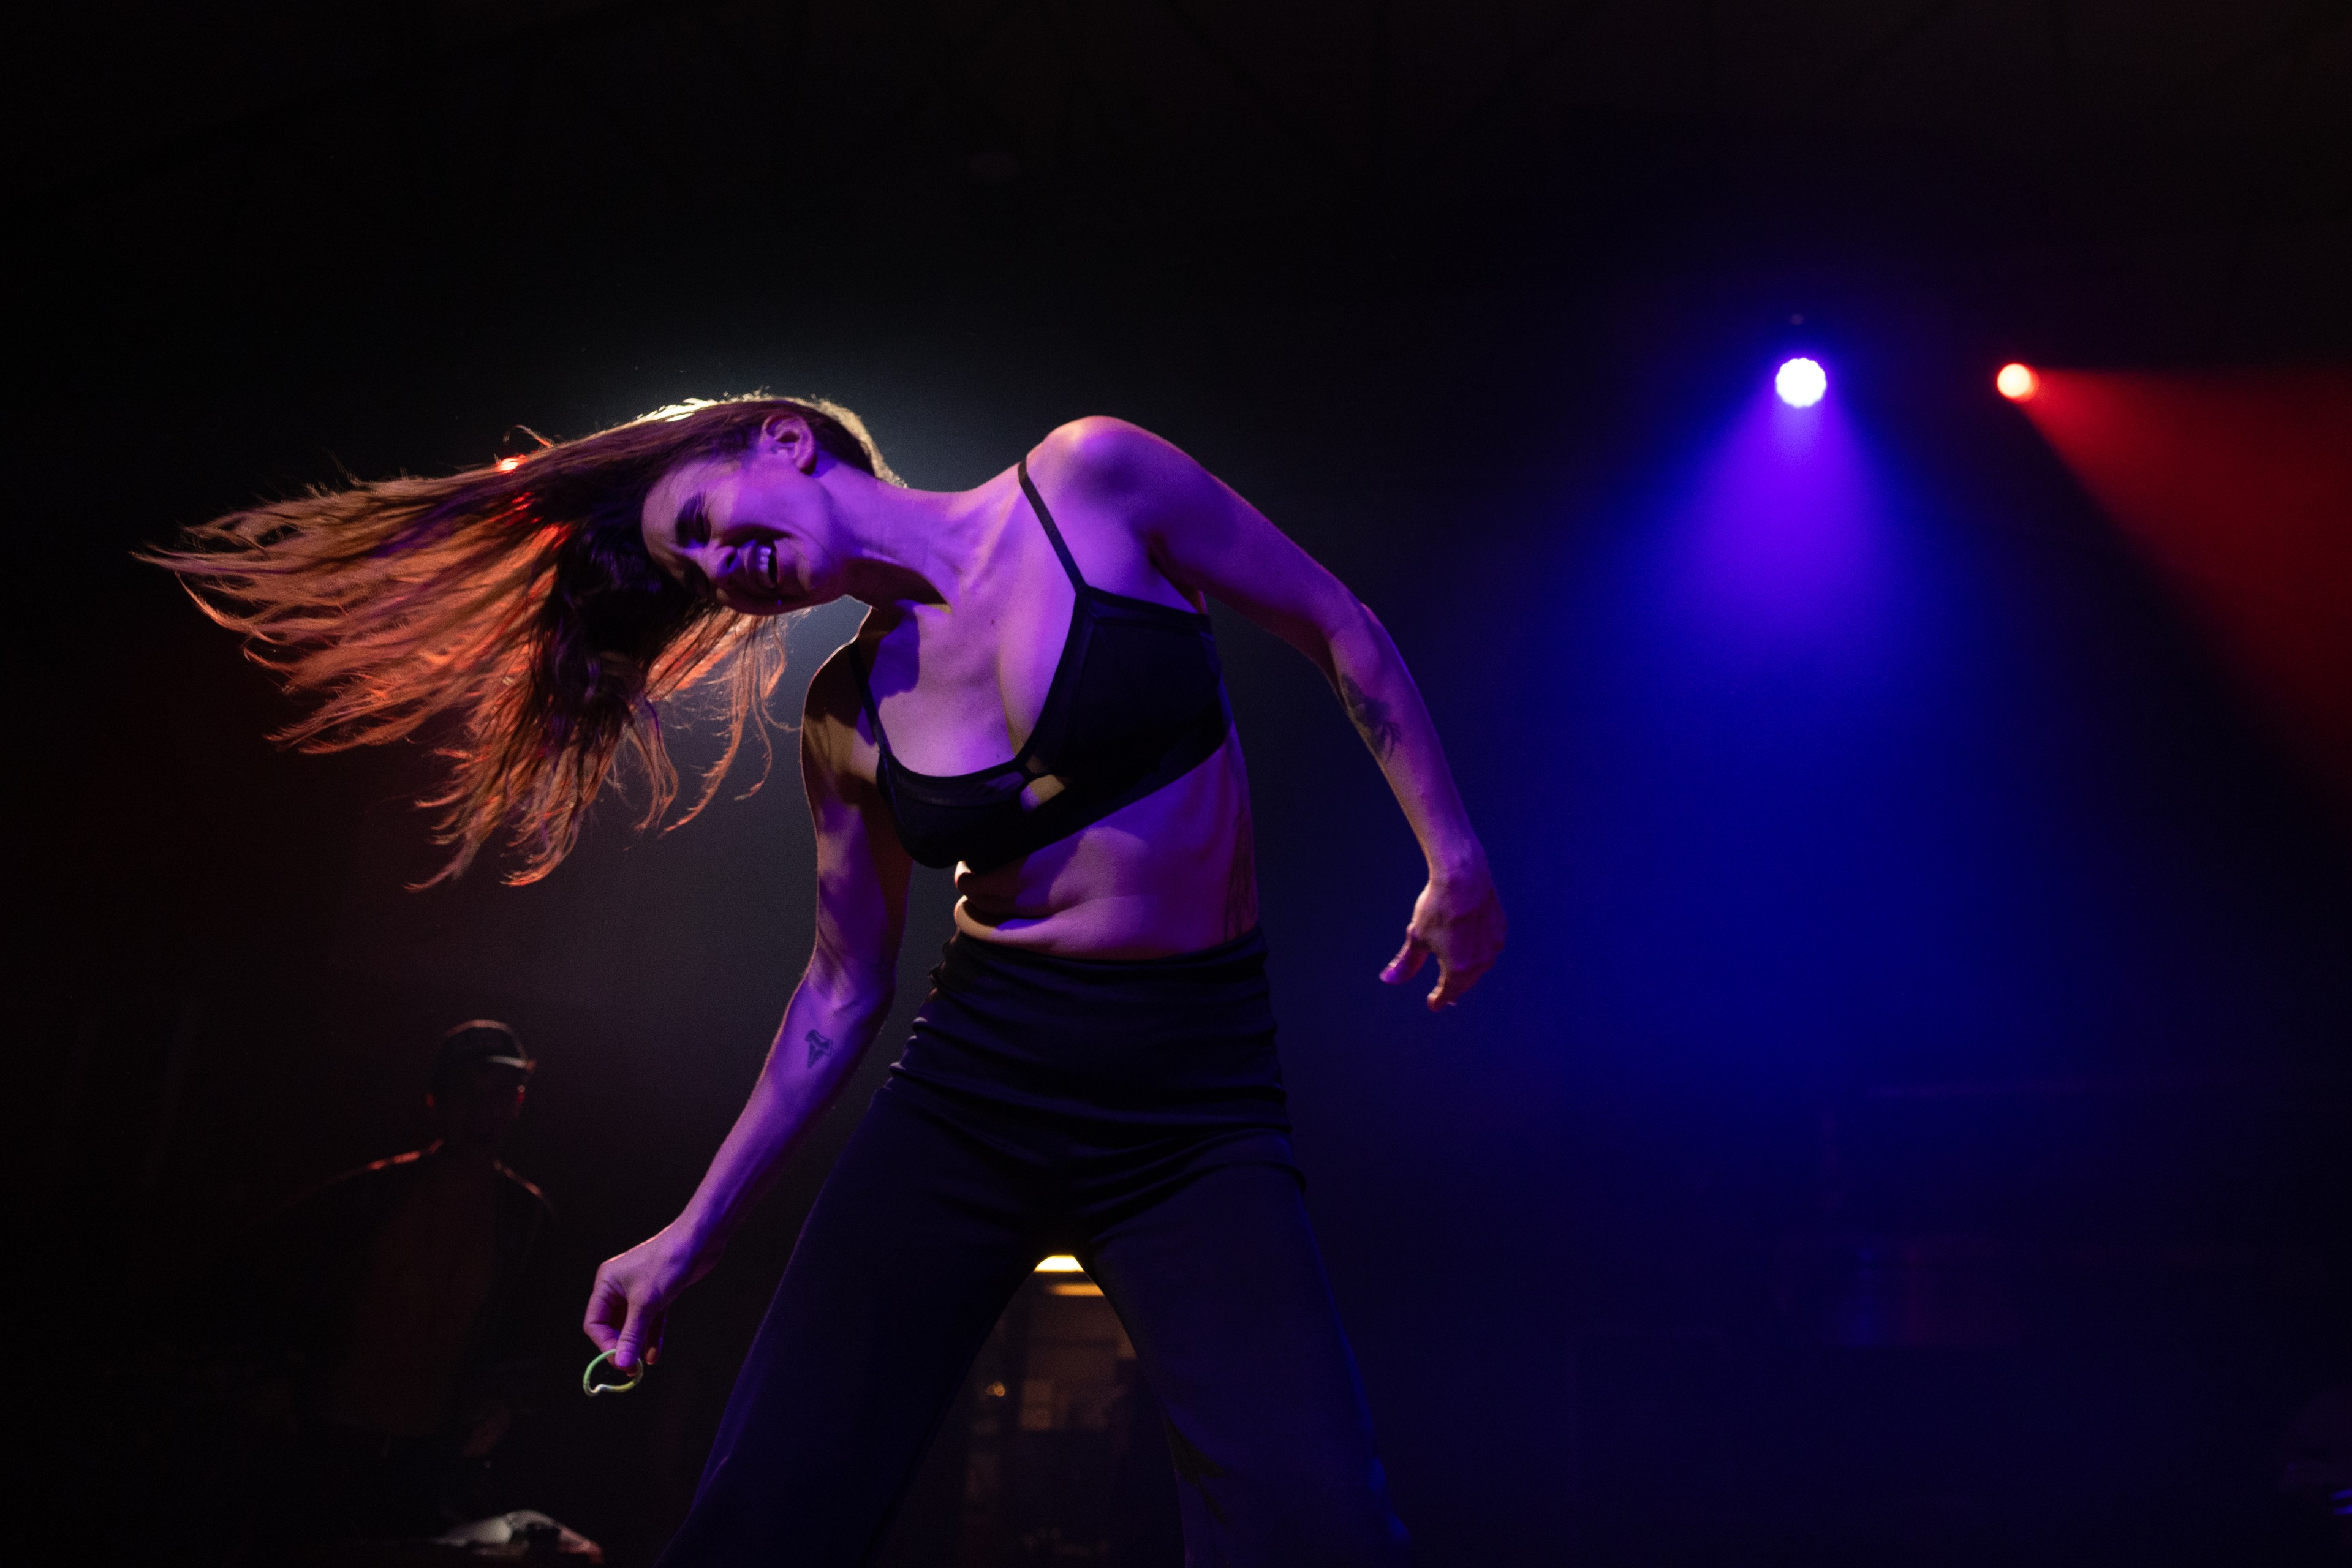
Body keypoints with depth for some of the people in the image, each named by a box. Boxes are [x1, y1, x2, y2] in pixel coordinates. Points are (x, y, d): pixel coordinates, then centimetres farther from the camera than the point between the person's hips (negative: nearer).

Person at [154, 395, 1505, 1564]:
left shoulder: (1092, 479, -4)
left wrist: (1453, 857, -3)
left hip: (1198, 1099, -2)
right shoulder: (846, 718, 7)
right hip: (967, 1088, 3)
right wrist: (695, 1235, 17)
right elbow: (843, 994, 15)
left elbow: (1342, 636, 4)